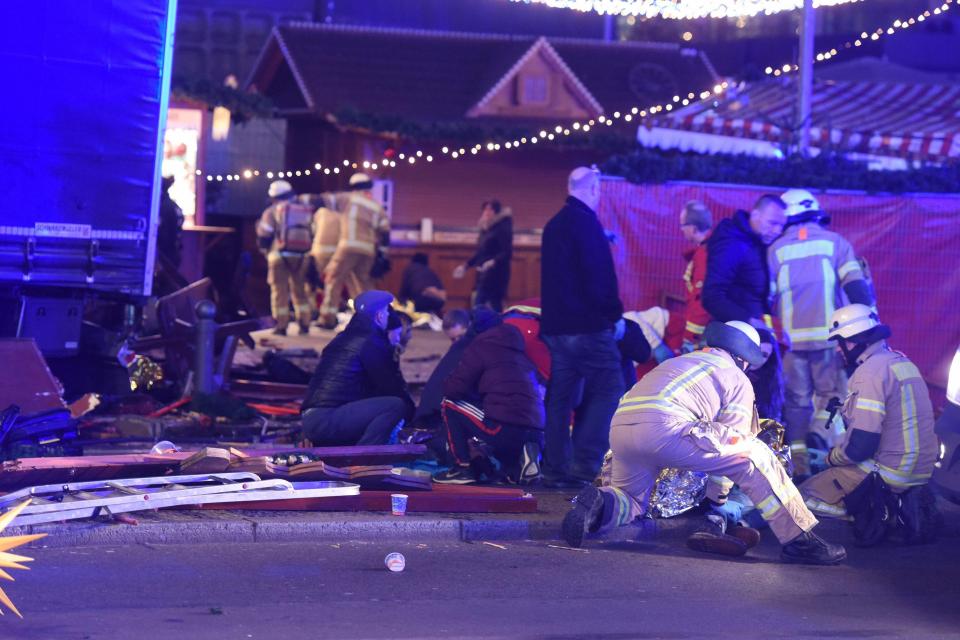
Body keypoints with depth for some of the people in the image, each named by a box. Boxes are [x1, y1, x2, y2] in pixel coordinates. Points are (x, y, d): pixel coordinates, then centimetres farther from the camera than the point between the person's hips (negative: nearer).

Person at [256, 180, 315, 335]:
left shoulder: (273, 211, 0)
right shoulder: (307, 212, 13)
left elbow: (264, 235, -3)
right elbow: (313, 235, 13)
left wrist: (265, 249, 15)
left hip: (280, 256, -4)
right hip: (302, 257, 4)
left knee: (279, 291, 3)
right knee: (300, 290, 15)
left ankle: (281, 325, 0)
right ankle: (304, 324, 11)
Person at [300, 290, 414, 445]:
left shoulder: (343, 338, 24)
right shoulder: (371, 342, -4)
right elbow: (391, 387, 1)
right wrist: (410, 409, 15)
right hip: (328, 420, -9)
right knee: (396, 406, -15)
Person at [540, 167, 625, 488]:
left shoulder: (554, 225, 17)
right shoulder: (586, 222, -12)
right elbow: (600, 275, -17)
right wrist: (615, 315, -8)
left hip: (555, 325, 9)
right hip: (587, 325, -9)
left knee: (560, 396, 9)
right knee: (608, 389, -5)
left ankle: (555, 468, 10)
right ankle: (586, 464, -12)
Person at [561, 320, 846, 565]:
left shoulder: (681, 361, 37)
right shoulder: (738, 380, 18)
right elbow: (734, 444, 16)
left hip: (620, 427, 6)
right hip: (665, 426, -6)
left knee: (631, 501, 28)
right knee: (755, 457, 5)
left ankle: (598, 505, -7)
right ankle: (798, 539, 1)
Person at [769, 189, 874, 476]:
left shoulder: (776, 249, 6)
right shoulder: (834, 242, 3)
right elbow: (855, 285, -6)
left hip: (792, 337, 2)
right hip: (829, 334, -2)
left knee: (797, 399, 11)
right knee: (831, 393, 10)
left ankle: (799, 460, 10)